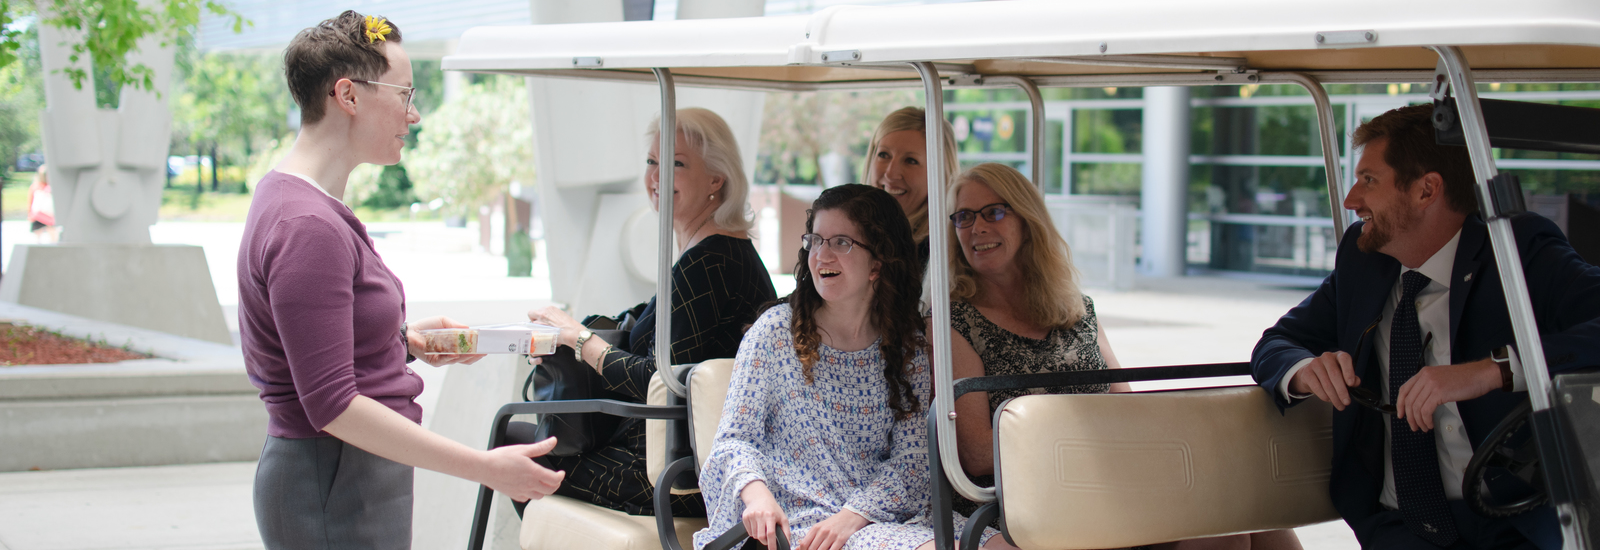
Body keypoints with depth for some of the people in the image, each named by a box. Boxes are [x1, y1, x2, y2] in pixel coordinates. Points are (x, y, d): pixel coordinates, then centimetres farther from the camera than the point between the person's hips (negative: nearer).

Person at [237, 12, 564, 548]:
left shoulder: (283, 197, 12)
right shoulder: (309, 228, -21)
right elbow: (332, 406, -25)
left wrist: (405, 339, 15)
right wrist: (485, 468, -26)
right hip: (335, 500, -11)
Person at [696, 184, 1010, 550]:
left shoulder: (910, 348, 8)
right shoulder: (777, 331, 3)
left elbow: (910, 460, 3)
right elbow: (735, 437, 1)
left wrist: (853, 515, -15)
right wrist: (756, 491, -21)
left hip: (878, 515, 4)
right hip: (795, 518, -4)